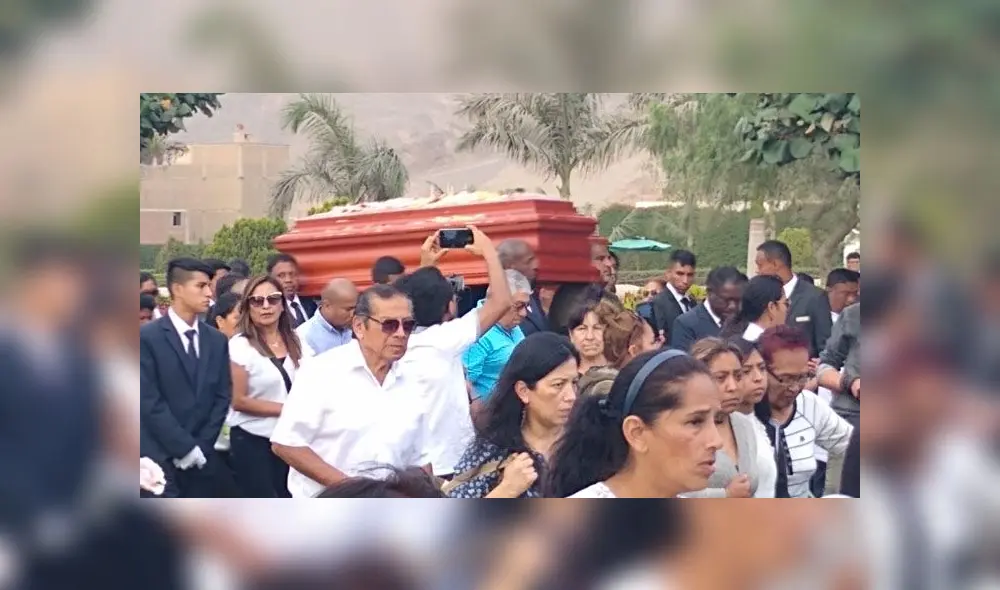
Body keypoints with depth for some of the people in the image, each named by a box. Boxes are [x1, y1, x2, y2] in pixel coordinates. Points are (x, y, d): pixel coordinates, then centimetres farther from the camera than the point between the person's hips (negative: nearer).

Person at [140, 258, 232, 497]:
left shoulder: (217, 340, 12)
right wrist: (185, 447, -13)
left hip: (202, 458, 5)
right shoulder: (147, 336, -6)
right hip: (160, 458, -5)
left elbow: (222, 397, 9)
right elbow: (150, 402, -11)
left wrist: (201, 446, -2)